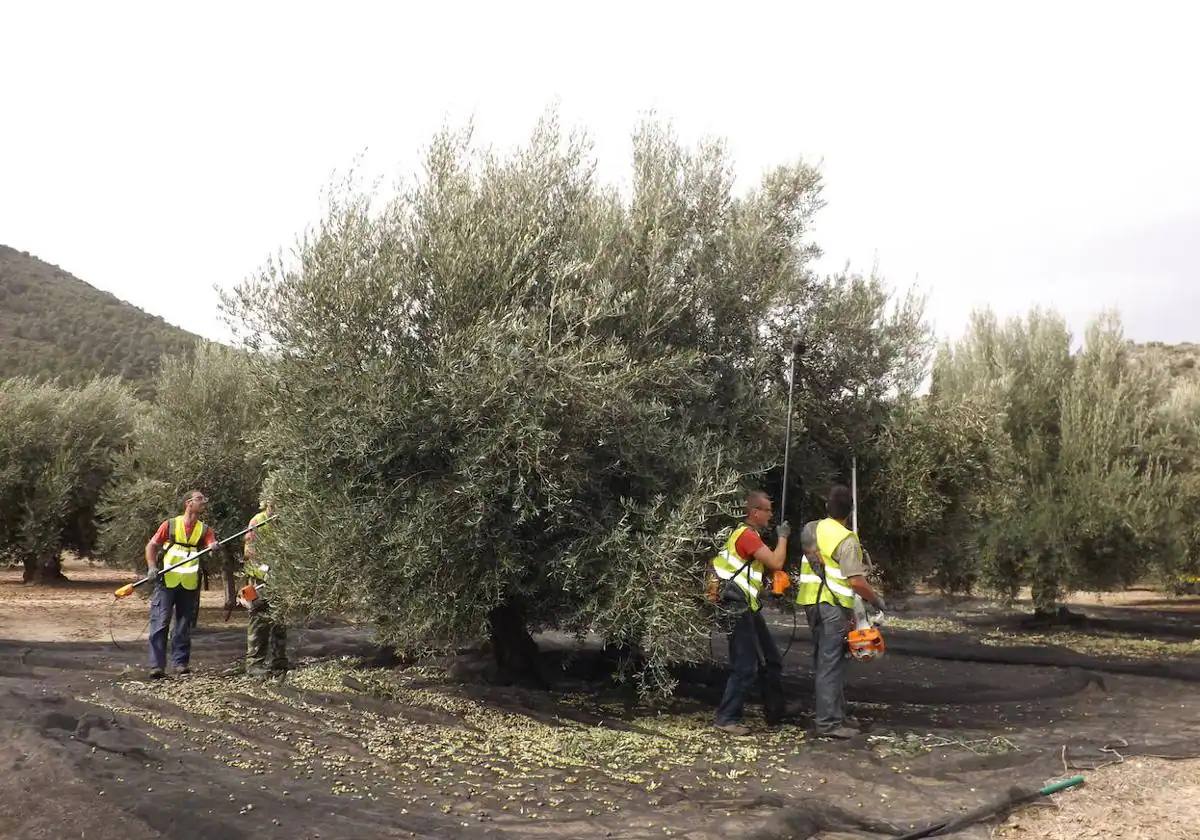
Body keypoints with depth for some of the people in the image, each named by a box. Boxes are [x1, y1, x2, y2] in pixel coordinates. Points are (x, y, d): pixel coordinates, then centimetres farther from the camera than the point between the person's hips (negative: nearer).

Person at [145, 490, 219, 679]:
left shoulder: (205, 530, 9)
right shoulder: (170, 525, 4)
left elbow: (212, 545, -6)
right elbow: (151, 546, 7)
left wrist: (214, 547, -30)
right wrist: (152, 567, -7)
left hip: (190, 585, 2)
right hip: (166, 581, -2)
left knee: (184, 625, 8)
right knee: (160, 623, -5)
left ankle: (180, 662, 16)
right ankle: (157, 665, -3)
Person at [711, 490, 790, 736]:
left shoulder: (751, 534, 16)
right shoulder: (747, 535, -17)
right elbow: (776, 563, -21)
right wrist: (783, 536, -7)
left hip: (749, 609, 11)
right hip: (738, 609, -11)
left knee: (771, 662, 15)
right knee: (746, 667, -7)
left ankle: (775, 715, 24)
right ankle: (727, 719, 2)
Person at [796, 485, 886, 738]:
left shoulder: (810, 529, 5)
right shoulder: (847, 540, -16)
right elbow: (857, 581, -19)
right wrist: (877, 600, -5)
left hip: (811, 602, 8)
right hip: (834, 606, -8)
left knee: (822, 660, 15)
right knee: (831, 664, -6)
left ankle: (834, 714, 24)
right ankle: (829, 722, -5)